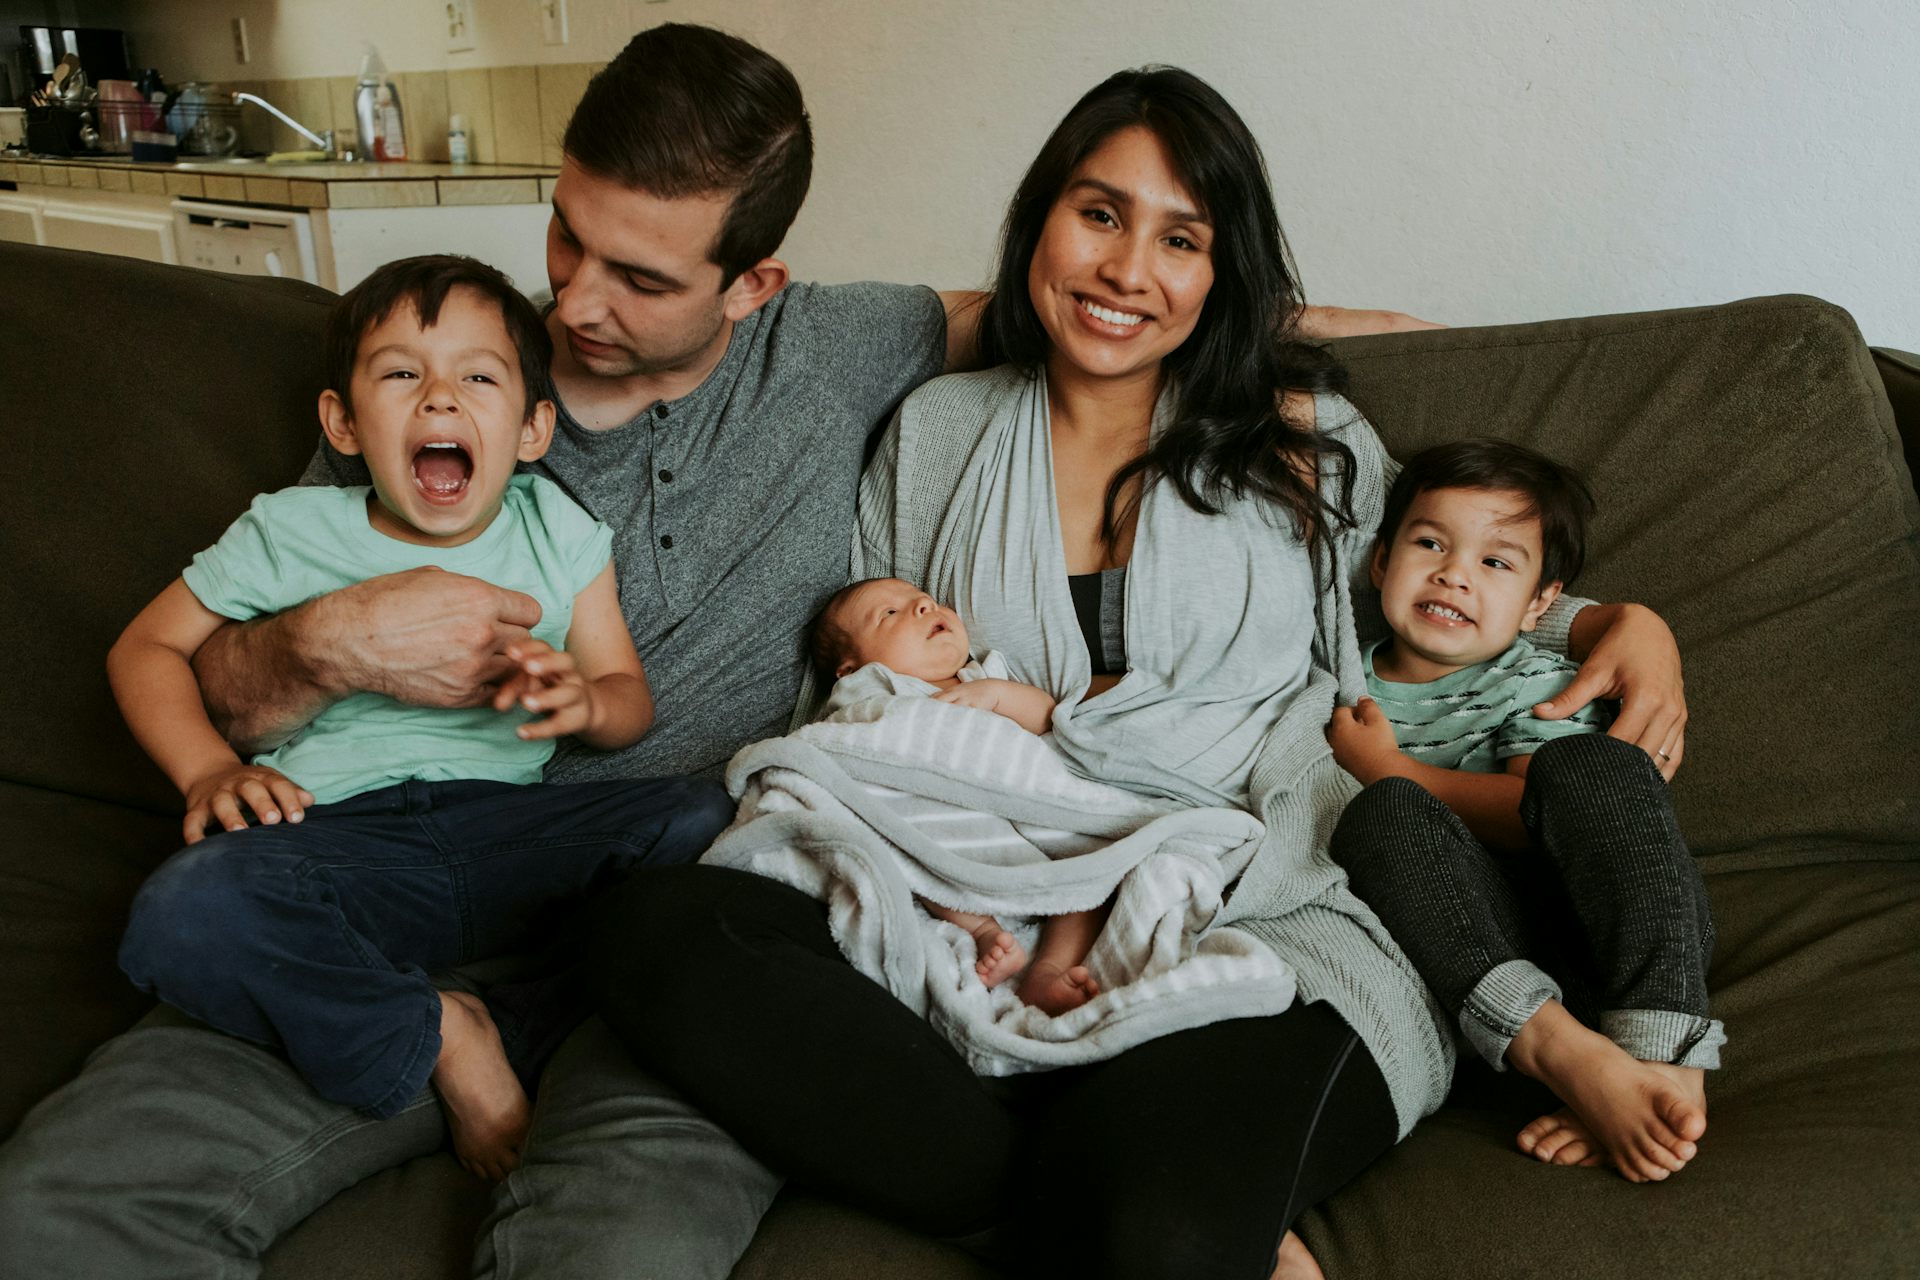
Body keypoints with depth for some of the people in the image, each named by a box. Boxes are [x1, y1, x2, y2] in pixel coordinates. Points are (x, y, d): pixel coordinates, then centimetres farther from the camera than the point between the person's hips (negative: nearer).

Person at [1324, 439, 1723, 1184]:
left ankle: (1666, 1062, -41)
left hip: (1598, 925, 0)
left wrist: (1389, 770, -5)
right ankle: (1562, 1051, -48)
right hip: (1461, 935, 1)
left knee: (1588, 763, -26)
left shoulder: (1539, 686, 11)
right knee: (1382, 816, -27)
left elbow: (1542, 816, -7)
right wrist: (1388, 792, 0)